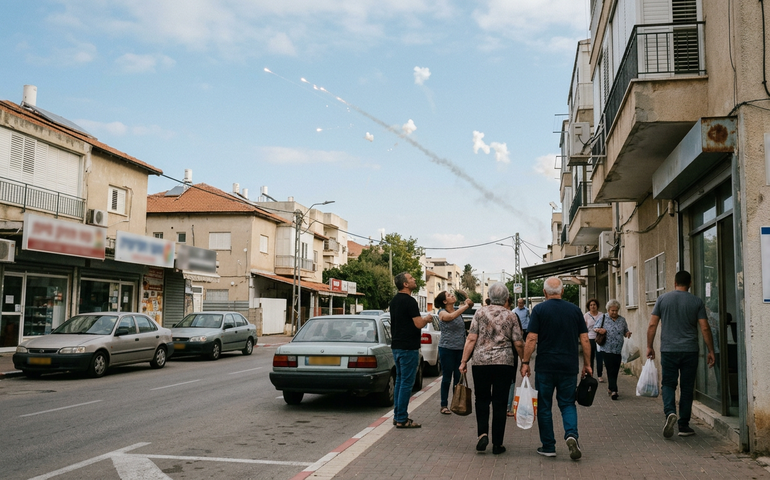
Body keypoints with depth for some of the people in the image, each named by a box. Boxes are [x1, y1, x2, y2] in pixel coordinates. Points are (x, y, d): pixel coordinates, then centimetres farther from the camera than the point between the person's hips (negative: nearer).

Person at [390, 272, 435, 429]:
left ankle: (397, 416, 19)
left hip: (396, 346, 9)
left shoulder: (394, 301, 12)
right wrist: (427, 318, 0)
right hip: (408, 348, -9)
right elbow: (419, 324, -20)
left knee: (399, 381, 15)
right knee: (407, 383, -4)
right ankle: (402, 419, -2)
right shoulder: (409, 301, -17)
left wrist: (422, 319, 21)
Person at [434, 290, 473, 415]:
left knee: (459, 377, 8)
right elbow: (451, 317, -29)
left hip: (460, 349, 6)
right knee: (447, 377, -1)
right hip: (447, 348, -6)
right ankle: (444, 405, 9)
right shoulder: (442, 312, -10)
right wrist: (466, 306, -30)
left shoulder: (458, 310, 11)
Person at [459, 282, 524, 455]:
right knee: (499, 403, 6)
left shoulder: (480, 313, 1)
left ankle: (483, 433, -4)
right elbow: (518, 344, 0)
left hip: (481, 362, 0)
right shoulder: (511, 316, 2)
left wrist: (464, 361, 1)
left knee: (482, 400, 14)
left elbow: (471, 339, -3)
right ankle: (497, 444, 9)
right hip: (504, 363, 0)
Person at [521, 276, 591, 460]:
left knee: (544, 406, 8)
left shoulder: (539, 309, -4)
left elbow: (532, 339, -9)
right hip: (569, 367, 2)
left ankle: (548, 447, 12)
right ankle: (571, 434, -12)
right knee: (568, 403, 13)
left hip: (545, 366, -2)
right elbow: (585, 340, 4)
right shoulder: (574, 310, 4)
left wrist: (525, 362, -3)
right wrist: (587, 364, 12)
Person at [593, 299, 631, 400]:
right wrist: (599, 330, -15)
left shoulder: (622, 320, 11)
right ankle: (613, 390, -8)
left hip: (618, 350, 3)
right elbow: (595, 328, 7)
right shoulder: (603, 318, 3)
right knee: (611, 370, -8)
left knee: (615, 371, 8)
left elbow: (625, 331, 19)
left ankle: (610, 388, 23)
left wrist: (627, 334, -3)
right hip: (607, 349, -3)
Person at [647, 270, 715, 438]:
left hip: (668, 350, 0)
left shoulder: (663, 299, 2)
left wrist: (649, 347, 9)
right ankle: (684, 426, 12)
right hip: (690, 350, 0)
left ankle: (670, 412, -17)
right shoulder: (697, 302, 1)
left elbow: (652, 325, 0)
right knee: (687, 387, 8)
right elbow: (705, 328, -2)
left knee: (668, 383, 8)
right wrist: (711, 351, 7)